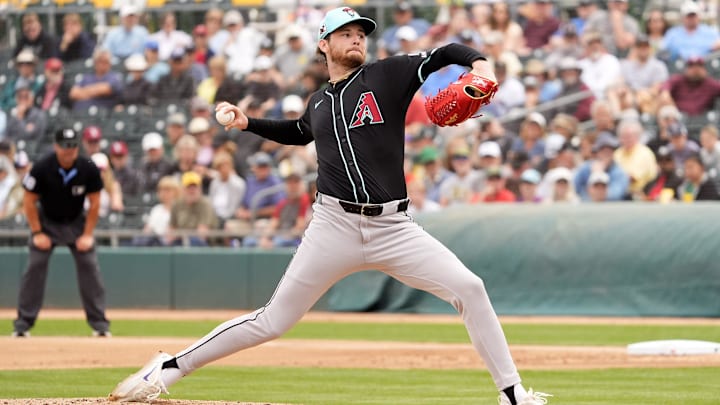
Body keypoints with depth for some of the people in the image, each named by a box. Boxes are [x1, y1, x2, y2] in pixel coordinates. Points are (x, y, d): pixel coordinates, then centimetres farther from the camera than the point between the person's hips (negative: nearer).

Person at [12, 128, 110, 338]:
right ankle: (23, 323, -3)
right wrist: (37, 233, -14)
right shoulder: (42, 169, -23)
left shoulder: (88, 169, -19)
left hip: (76, 222, 1)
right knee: (35, 267, -9)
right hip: (46, 221, -1)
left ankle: (99, 323, 1)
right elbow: (29, 201, -12)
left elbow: (94, 204, -8)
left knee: (89, 266, -6)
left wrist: (87, 235, -11)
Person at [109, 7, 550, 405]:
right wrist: (248, 123, 25)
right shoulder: (320, 102, 14)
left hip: (393, 227, -1)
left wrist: (480, 64, -24)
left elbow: (447, 53, -3)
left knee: (469, 288, -16)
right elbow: (298, 132, 38)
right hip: (335, 226, 1)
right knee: (271, 322, -1)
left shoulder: (388, 75, 3)